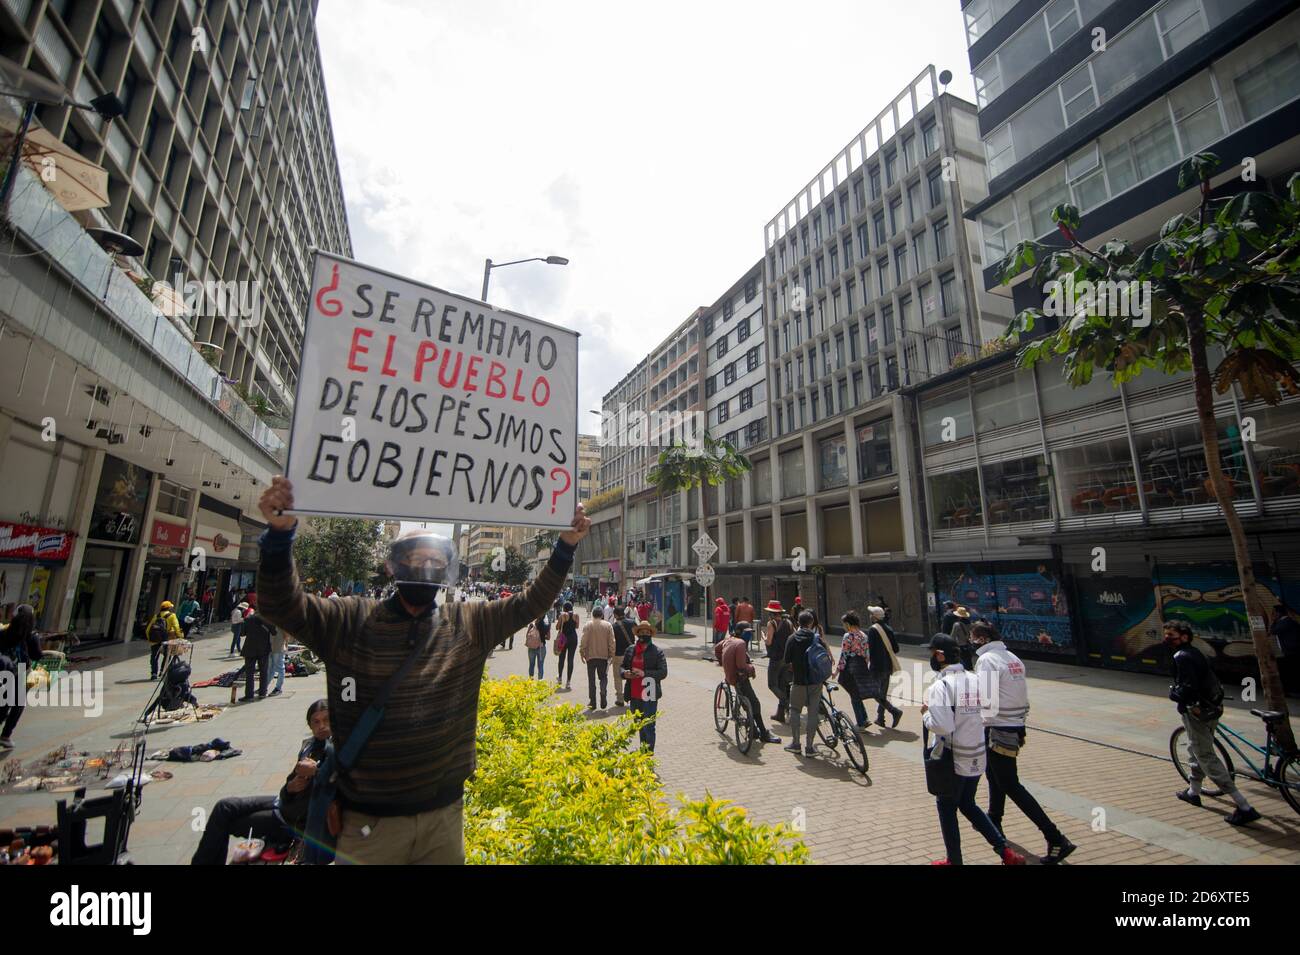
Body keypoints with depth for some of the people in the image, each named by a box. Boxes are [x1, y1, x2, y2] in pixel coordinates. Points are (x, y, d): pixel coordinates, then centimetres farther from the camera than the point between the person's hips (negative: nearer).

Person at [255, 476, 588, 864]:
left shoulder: (468, 625, -1)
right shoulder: (351, 621, -6)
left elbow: (529, 602, -3)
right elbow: (282, 606, -15)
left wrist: (565, 548, -15)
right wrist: (280, 535, -32)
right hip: (368, 819, -2)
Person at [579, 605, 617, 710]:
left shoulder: (588, 625, -6)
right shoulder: (608, 625, -2)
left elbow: (583, 641, -8)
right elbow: (612, 642, 0)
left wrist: (582, 653, 3)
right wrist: (611, 655, 8)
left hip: (591, 656, -1)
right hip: (604, 656, 1)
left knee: (591, 679, 9)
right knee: (603, 677, 13)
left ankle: (592, 702, 12)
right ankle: (603, 700, -4)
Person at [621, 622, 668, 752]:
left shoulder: (657, 652, -5)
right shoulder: (630, 650, 9)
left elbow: (663, 672, -11)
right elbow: (622, 668, 14)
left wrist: (644, 673, -22)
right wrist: (625, 673, -10)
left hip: (649, 696, -5)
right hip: (634, 695, 5)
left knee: (648, 727, -4)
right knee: (639, 726, 19)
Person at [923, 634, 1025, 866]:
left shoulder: (940, 686, -23)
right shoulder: (975, 680, -2)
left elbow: (942, 726, -28)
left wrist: (925, 714, -10)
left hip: (952, 759, -6)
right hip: (977, 757, 6)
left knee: (946, 808, 15)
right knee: (968, 805, 26)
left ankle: (955, 860, 27)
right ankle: (1006, 851, 21)